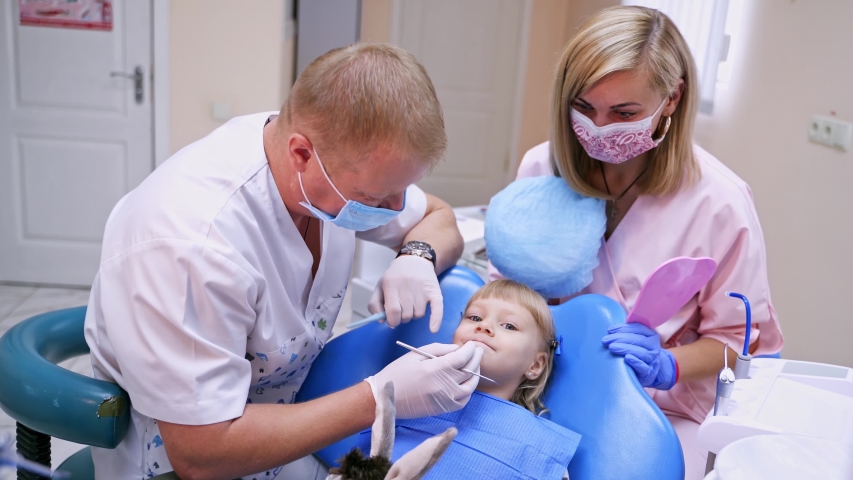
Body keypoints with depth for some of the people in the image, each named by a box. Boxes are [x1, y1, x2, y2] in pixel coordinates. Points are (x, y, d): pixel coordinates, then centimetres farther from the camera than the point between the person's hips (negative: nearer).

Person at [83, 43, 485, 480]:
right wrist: (381, 399, -28)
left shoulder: (351, 167, -14)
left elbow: (437, 216, 5)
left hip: (287, 411, 7)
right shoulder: (191, 246, -34)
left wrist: (418, 257, -18)